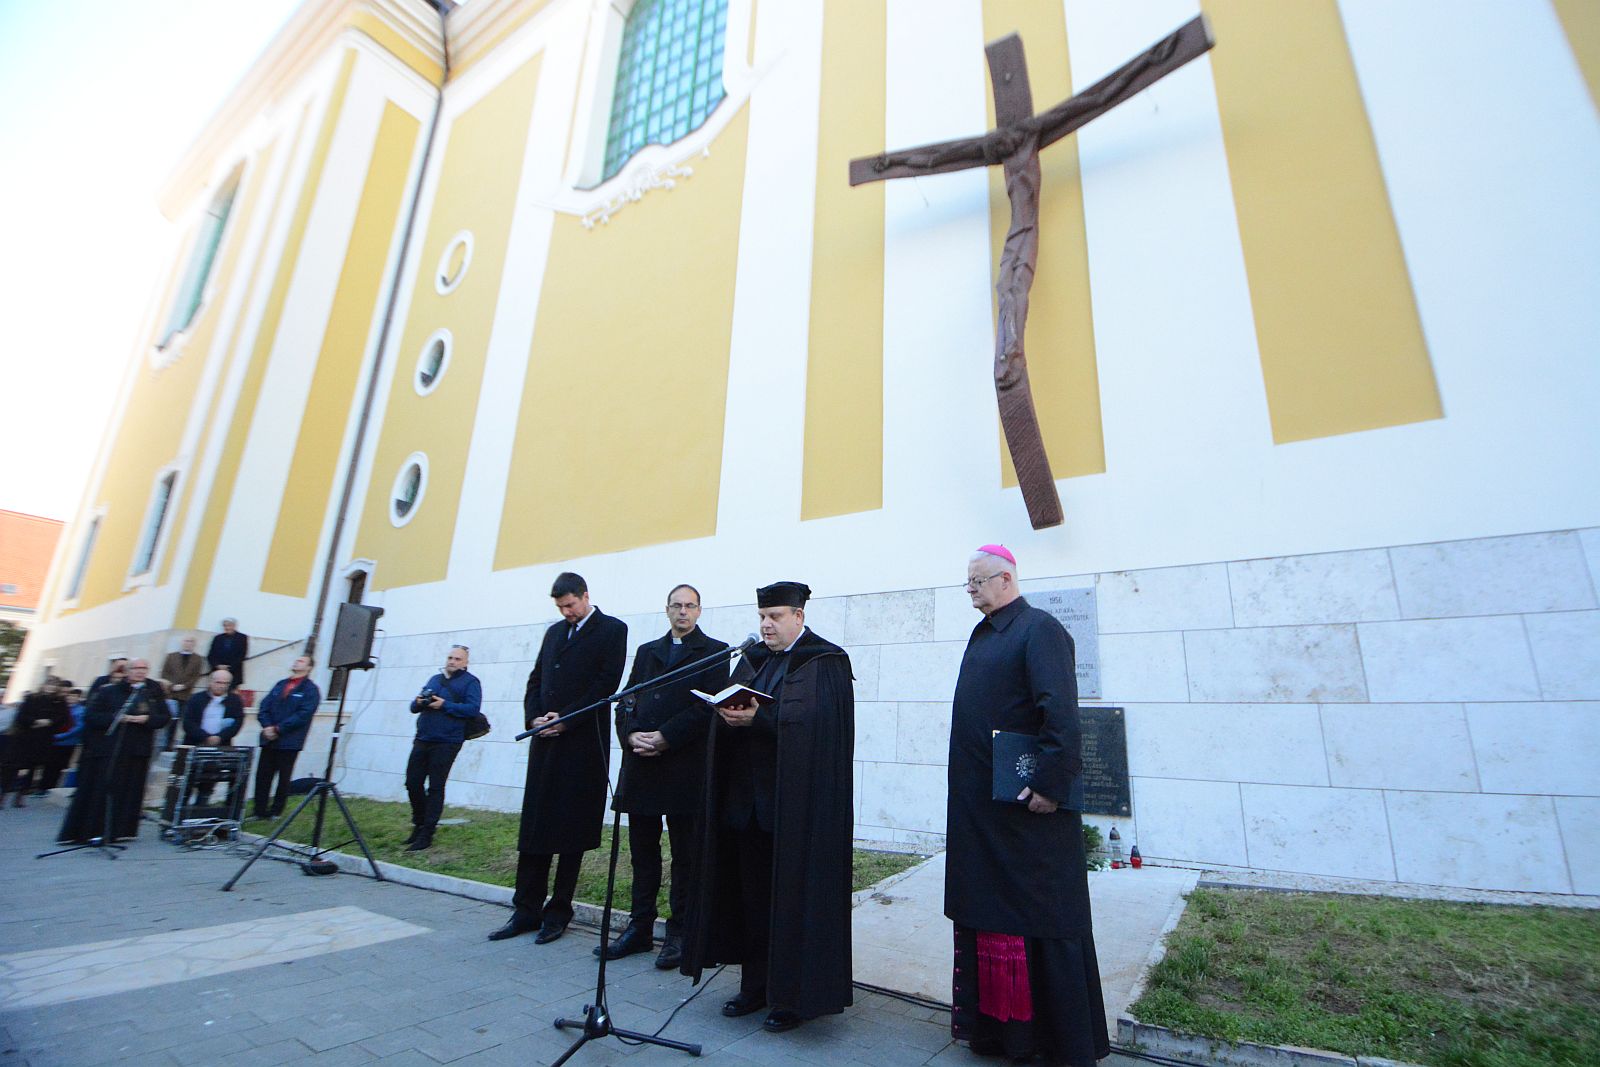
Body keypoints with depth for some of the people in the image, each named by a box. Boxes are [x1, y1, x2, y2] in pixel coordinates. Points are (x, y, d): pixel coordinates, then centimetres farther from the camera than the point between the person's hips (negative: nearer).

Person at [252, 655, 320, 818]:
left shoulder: (310, 689, -4)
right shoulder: (280, 685, 15)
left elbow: (303, 714, -14)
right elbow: (264, 707, 8)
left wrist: (278, 729, -17)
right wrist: (267, 726, -9)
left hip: (289, 742, -5)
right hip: (269, 739, 5)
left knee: (283, 779, 5)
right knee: (262, 776, 5)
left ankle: (276, 813, 16)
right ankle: (260, 811, 16)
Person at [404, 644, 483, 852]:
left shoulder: (470, 682, -2)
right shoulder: (435, 679, 18)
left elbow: (473, 709, -14)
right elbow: (414, 707, 20)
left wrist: (444, 705, -19)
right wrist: (418, 703, -4)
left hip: (446, 743, -6)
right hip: (422, 740, 6)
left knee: (435, 787, -1)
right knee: (413, 783, 9)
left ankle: (426, 834, 8)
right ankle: (419, 824, 28)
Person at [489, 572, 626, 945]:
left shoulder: (612, 630, -2)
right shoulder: (555, 632, 18)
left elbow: (606, 684, -11)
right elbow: (536, 680, 17)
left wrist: (565, 718, -14)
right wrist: (534, 717, 0)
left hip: (583, 743, -6)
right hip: (546, 741, 6)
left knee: (571, 831, 3)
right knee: (533, 827, 9)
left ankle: (558, 911, 16)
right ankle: (527, 910, 19)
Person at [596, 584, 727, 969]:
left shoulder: (714, 652, 1)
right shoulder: (646, 651, 17)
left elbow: (707, 706, -9)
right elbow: (627, 700, 12)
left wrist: (664, 738, -15)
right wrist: (631, 734, -8)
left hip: (686, 765, -4)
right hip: (641, 764, 5)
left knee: (685, 855, 6)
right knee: (642, 851, 13)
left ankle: (679, 934, 18)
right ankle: (640, 928, 26)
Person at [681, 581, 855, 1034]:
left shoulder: (824, 662, -7)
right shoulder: (753, 660, 13)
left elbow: (814, 724, -17)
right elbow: (731, 708, 11)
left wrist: (758, 718, -24)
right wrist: (728, 713, -12)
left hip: (796, 801, -6)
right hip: (748, 796, 6)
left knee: (794, 896, 2)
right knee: (752, 891, 12)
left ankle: (796, 995, 17)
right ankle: (757, 984, 27)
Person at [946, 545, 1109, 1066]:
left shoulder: (1039, 629, -13)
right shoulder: (983, 634, 13)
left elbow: (1060, 709, -22)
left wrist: (1050, 783, -24)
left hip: (1025, 803, -8)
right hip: (979, 803, 8)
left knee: (1039, 911, 3)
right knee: (986, 906, 15)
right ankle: (993, 1022, 30)